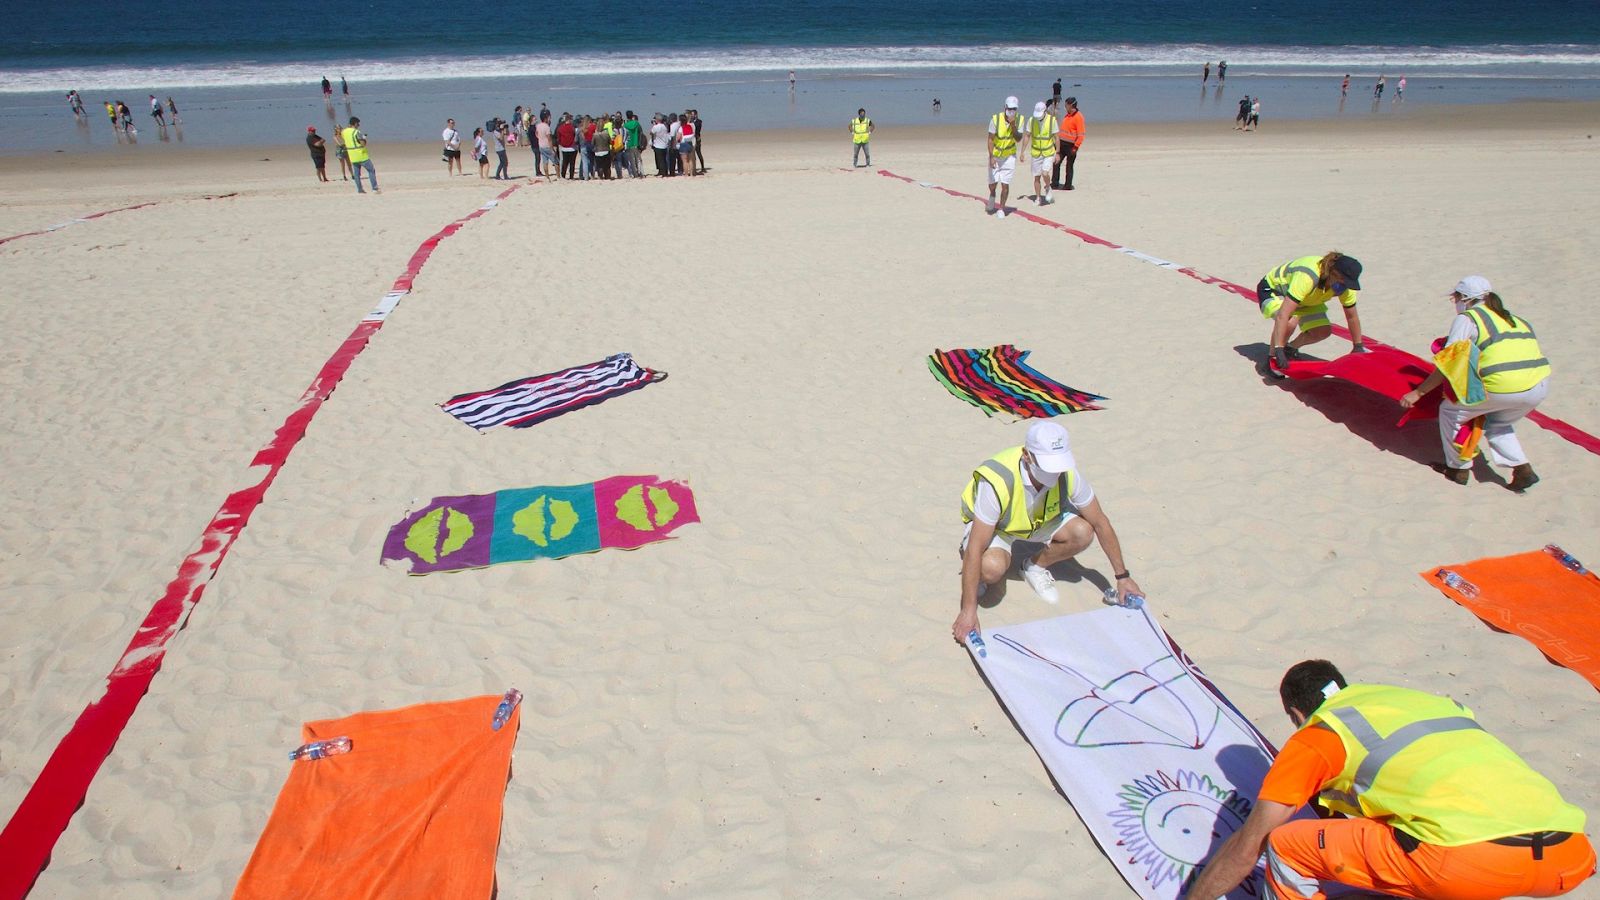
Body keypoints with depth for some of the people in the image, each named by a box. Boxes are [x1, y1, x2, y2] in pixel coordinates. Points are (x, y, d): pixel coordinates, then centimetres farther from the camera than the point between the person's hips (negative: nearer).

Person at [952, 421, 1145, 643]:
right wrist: (968, 610, -38)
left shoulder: (1067, 473, -26)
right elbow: (975, 548, -38)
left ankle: (1036, 566, 6)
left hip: (1041, 520, 5)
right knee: (992, 567, -36)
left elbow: (1100, 523, -11)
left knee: (1083, 533, -22)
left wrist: (1122, 576, -8)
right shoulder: (998, 481, -40)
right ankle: (974, 574, 2)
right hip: (993, 525, -5)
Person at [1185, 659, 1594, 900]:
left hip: (1471, 859, -7)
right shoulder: (1429, 699, 31)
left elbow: (1247, 848, 14)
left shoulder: (1316, 737, 12)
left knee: (1287, 847, 7)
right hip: (1569, 858, 7)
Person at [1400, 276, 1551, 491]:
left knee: (1450, 411, 14)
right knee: (1497, 422, 31)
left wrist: (1417, 393, 2)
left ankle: (1458, 469, 21)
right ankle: (1522, 468, 19)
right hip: (1541, 385, 7)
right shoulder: (1512, 318, 25)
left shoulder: (1466, 318, 4)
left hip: (1504, 387, -7)